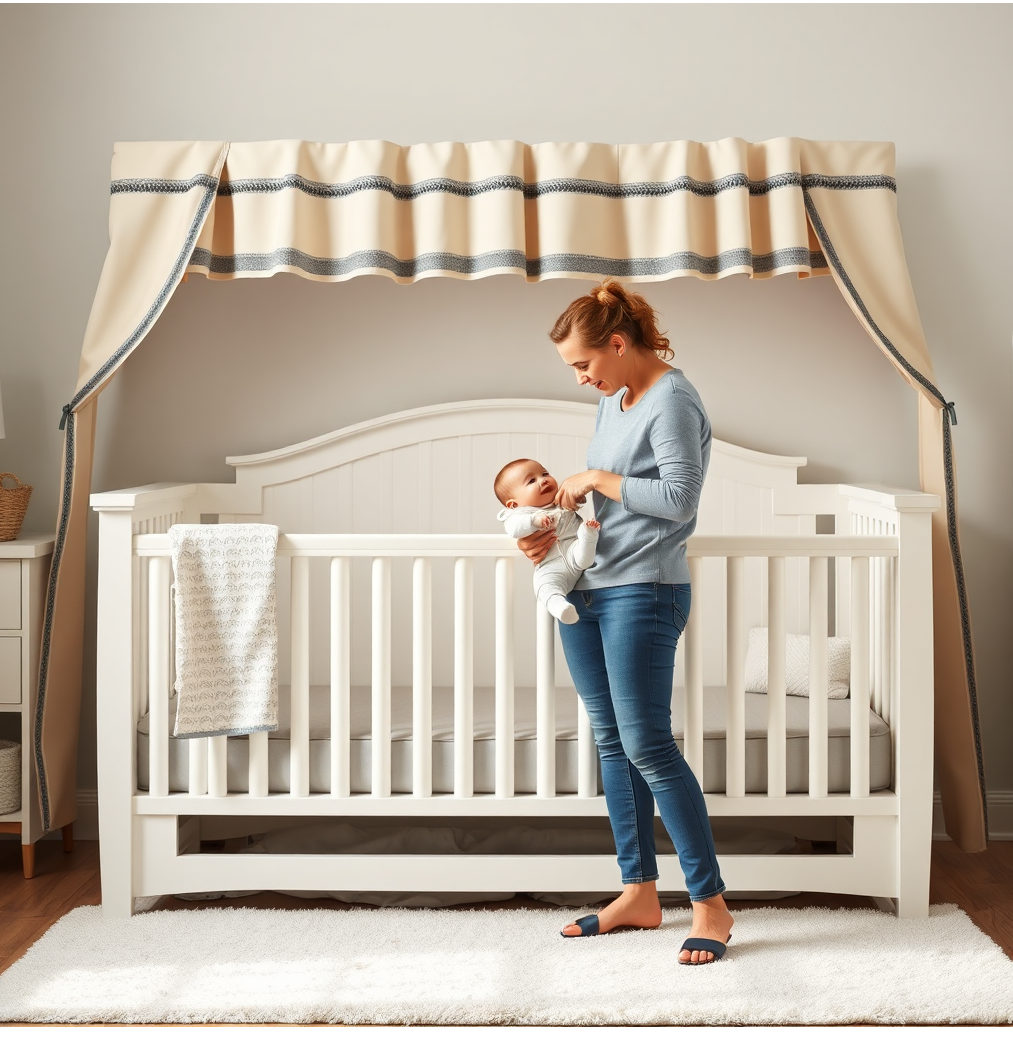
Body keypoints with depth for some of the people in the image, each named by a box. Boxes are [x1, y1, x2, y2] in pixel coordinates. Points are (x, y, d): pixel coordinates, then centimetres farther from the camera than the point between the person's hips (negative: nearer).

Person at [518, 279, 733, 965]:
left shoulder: (672, 400, -13)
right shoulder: (614, 399, 15)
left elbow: (678, 496, -22)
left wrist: (596, 478, -13)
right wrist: (557, 528, 3)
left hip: (643, 593, -9)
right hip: (586, 591, 9)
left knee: (649, 746, -10)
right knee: (612, 743, 11)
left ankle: (712, 904, 0)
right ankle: (640, 895, 21)